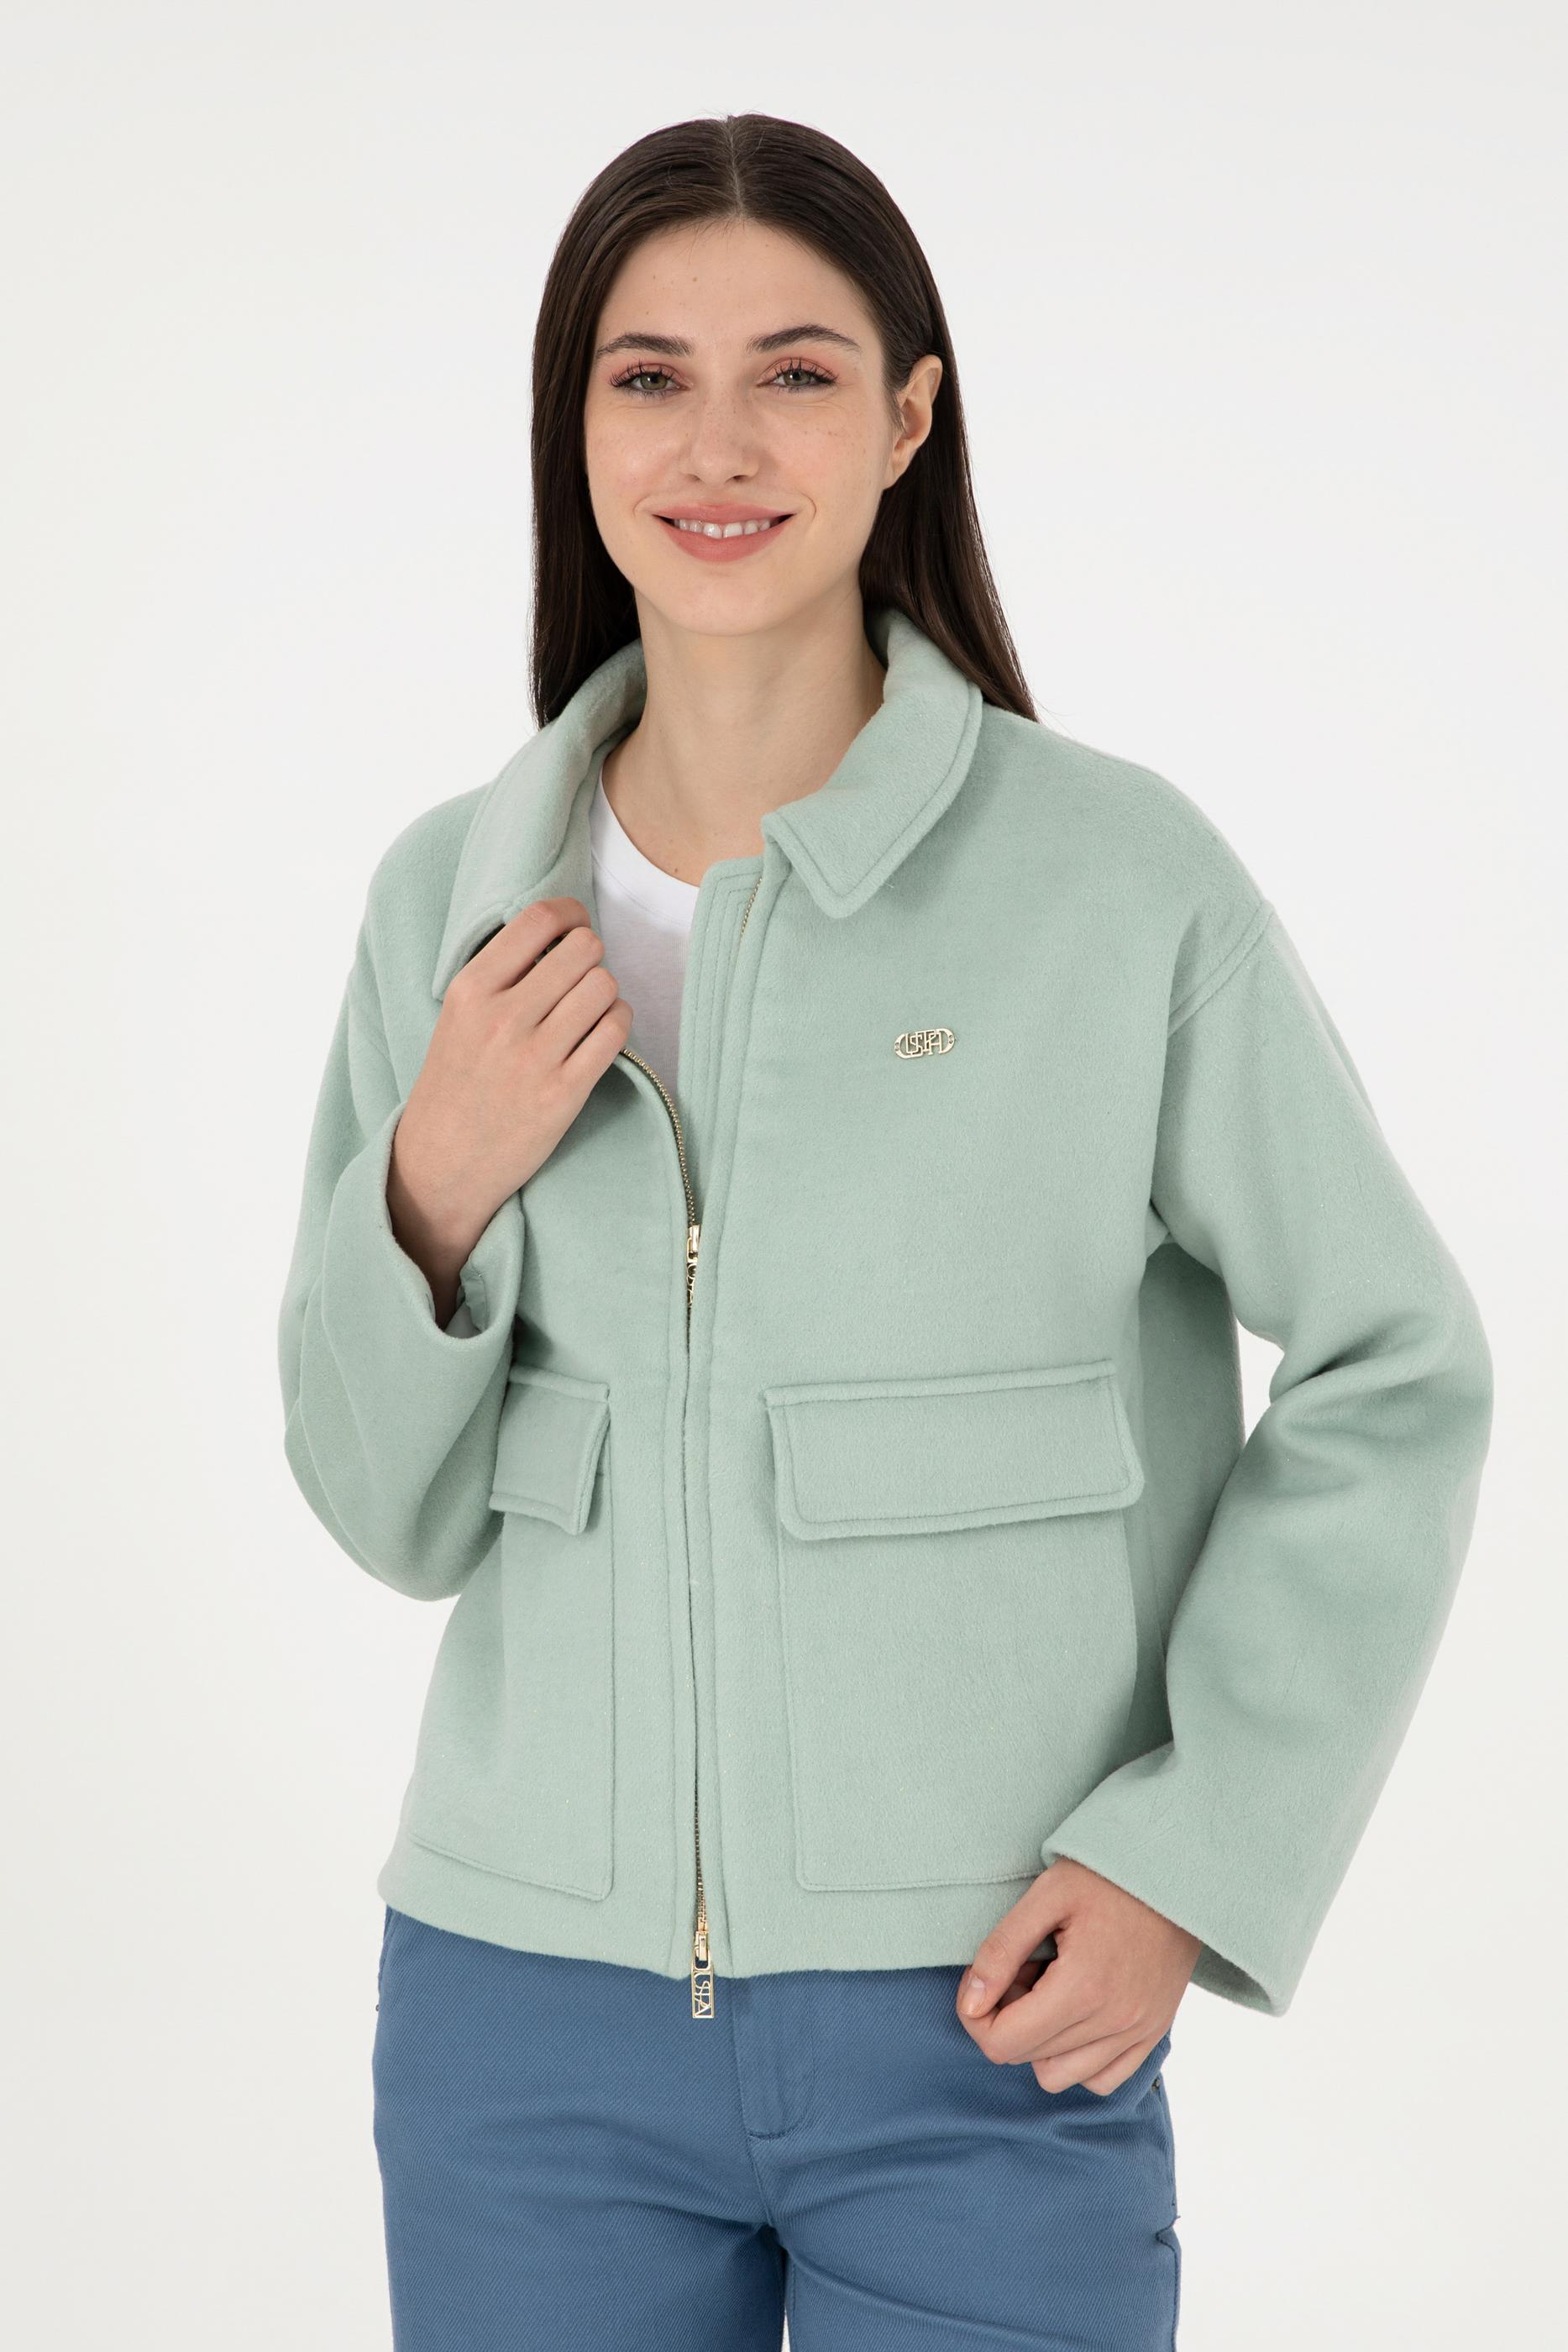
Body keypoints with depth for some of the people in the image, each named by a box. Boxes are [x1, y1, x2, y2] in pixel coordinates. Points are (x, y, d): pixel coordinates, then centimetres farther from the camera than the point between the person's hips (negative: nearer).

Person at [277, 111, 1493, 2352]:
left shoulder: (1122, 878, -9)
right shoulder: (452, 898, 2)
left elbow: (1394, 1374, -1)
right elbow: (391, 1514, 8)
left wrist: (1190, 1855, -8)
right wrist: (430, 1197, -11)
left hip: (981, 2031, -3)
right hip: (531, 2012, 3)